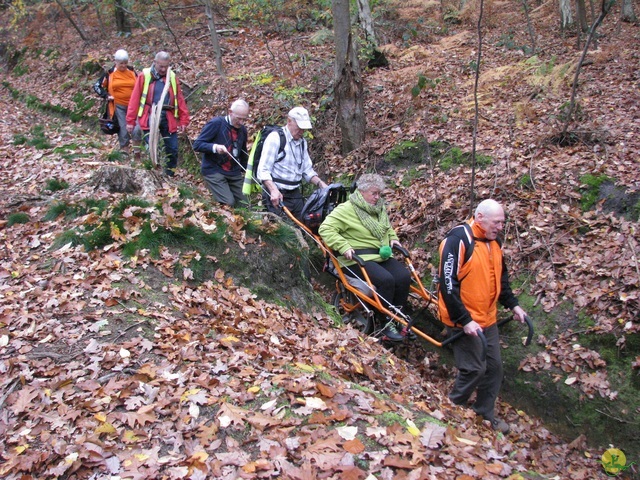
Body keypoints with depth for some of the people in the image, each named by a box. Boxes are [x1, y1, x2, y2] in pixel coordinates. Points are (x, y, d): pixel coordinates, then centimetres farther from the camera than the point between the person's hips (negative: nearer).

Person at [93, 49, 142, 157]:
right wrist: (106, 96, -1)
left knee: (136, 129, -12)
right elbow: (97, 86, 9)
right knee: (123, 130, 2)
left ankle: (137, 152, 8)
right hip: (118, 106, -1)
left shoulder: (132, 72, 7)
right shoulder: (110, 74, 2)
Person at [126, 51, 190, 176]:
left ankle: (169, 176, 22)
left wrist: (183, 120, 4)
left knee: (172, 149, 5)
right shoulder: (144, 76, 0)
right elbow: (135, 99, -1)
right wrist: (130, 121, -4)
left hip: (168, 118, 3)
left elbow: (180, 99, 10)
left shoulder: (172, 77, 9)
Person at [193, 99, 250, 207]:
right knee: (228, 203, -18)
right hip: (214, 171, -6)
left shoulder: (243, 129, 6)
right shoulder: (216, 123, -13)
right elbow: (197, 145, -15)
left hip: (234, 172, 6)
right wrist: (215, 147, -30)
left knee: (244, 202, 1)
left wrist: (244, 170, 18)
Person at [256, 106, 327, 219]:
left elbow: (307, 170, 19)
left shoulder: (302, 142, 14)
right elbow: (263, 171, -16)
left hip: (296, 194, 7)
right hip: (277, 195, -7)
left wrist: (320, 183, 1)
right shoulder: (275, 138, -9)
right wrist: (273, 190, -31)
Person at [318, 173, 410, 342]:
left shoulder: (380, 208, 16)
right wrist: (344, 247, -23)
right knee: (385, 280, -31)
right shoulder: (346, 209, -8)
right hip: (359, 258, -7)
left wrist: (393, 238, 16)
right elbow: (325, 229, -14)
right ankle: (384, 325, -15)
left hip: (382, 255, 8)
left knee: (404, 276, -17)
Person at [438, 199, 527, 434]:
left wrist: (512, 304, 13)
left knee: (494, 367, 13)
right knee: (474, 369, -3)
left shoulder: (493, 242, 8)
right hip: (464, 320, -8)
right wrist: (465, 320, -24)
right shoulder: (458, 240, -20)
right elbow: (448, 284, -23)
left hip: (488, 319, 8)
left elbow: (500, 277, 22)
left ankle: (485, 414, 31)